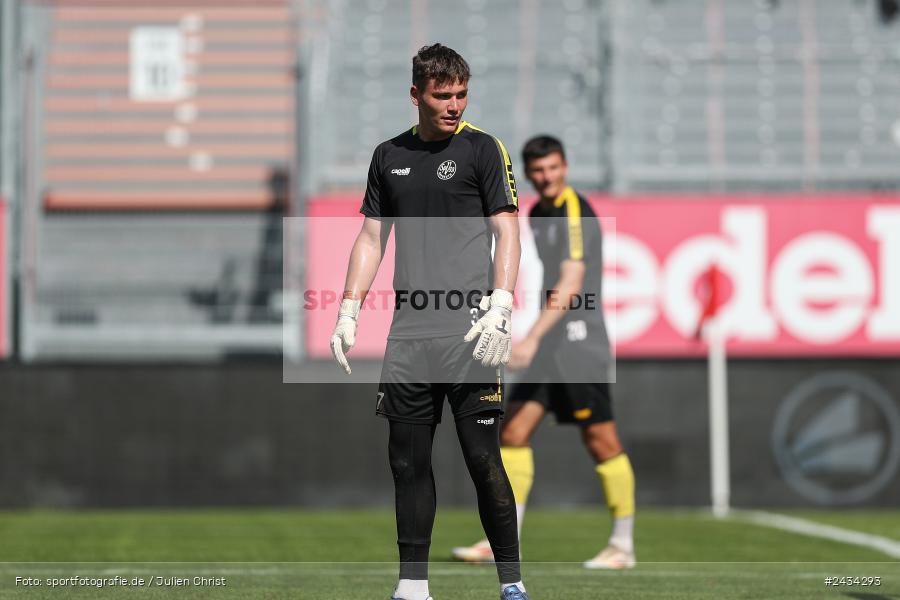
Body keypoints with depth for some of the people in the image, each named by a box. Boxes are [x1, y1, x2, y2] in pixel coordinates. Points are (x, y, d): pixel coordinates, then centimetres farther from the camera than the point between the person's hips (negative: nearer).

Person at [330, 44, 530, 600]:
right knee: (408, 460, 4)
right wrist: (349, 310, 11)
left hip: (469, 331, -4)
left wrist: (500, 307, -15)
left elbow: (507, 231, -3)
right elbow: (372, 237, 20)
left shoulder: (482, 148, 2)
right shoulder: (390, 156, 15)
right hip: (408, 334, 4)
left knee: (483, 458, -7)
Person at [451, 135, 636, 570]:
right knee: (514, 432, 2)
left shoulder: (575, 214, -13)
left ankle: (622, 546, 5)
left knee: (601, 441, -4)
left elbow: (570, 285, -21)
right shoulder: (536, 214, 14)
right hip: (549, 344, 9)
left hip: (579, 340, -9)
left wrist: (532, 339, -27)